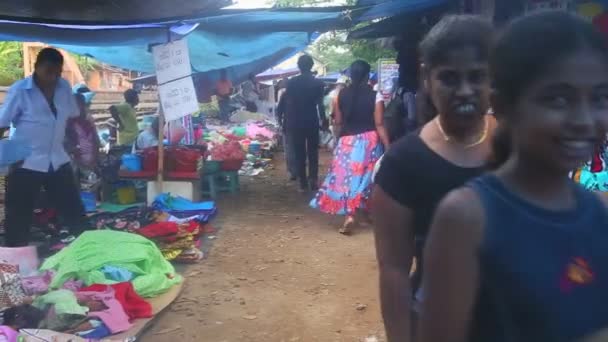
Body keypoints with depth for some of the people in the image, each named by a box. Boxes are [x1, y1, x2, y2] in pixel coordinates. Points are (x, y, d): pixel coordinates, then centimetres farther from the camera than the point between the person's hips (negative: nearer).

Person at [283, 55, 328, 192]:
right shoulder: (317, 83, -3)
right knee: (313, 152, 8)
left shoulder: (292, 82, -2)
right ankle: (313, 181, 2)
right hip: (312, 122, 0)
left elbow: (288, 103, -3)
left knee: (299, 153, 6)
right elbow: (320, 104, -4)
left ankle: (303, 183, 6)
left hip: (296, 122, 0)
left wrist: (287, 122, 4)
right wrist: (323, 120, 6)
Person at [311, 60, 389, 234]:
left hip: (347, 141, 1)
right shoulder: (375, 95, -8)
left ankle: (350, 215, -11)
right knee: (366, 177, 13)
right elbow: (379, 124, -11)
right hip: (369, 141, -1)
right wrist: (388, 147, -8)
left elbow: (338, 122, 4)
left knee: (348, 176, 3)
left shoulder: (342, 94, -1)